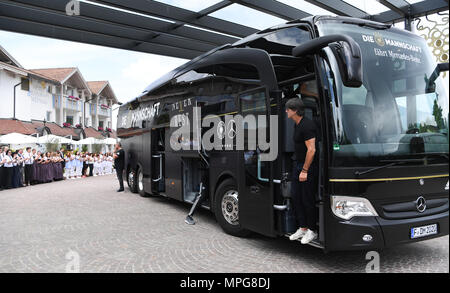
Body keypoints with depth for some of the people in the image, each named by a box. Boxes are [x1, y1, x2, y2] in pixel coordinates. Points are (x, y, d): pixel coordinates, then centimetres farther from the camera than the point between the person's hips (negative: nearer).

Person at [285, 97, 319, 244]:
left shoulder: (307, 125, -18)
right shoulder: (297, 125, 13)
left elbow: (311, 149, -21)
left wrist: (304, 170, -20)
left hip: (308, 167, -9)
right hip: (298, 165, 10)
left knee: (308, 199, 0)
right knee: (296, 197, 10)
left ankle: (311, 231, 14)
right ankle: (302, 228, 22)